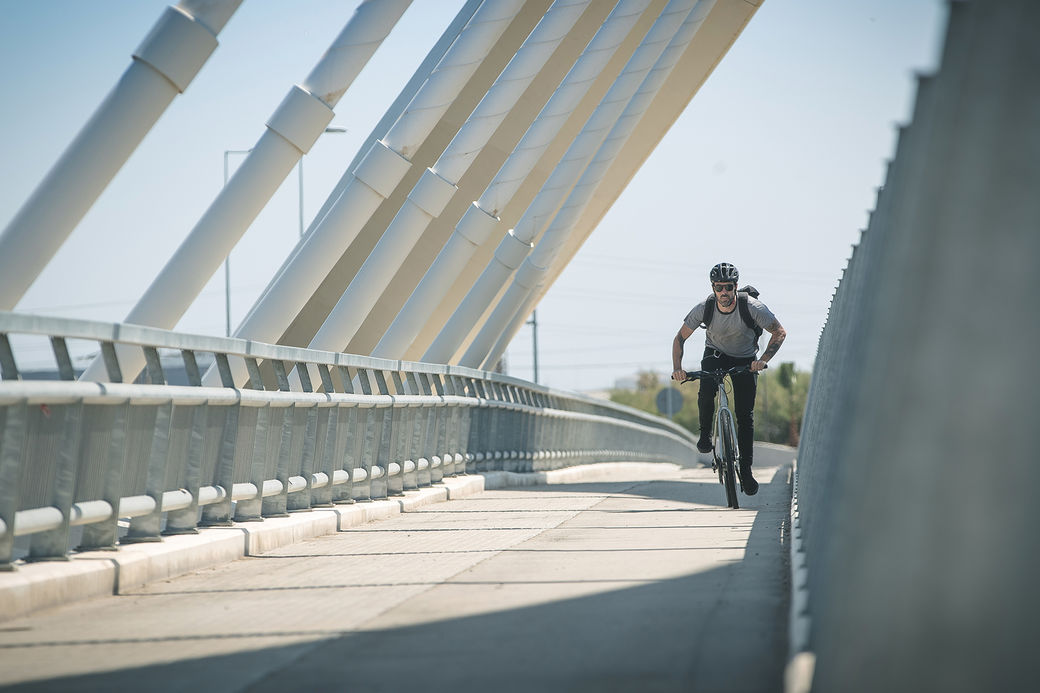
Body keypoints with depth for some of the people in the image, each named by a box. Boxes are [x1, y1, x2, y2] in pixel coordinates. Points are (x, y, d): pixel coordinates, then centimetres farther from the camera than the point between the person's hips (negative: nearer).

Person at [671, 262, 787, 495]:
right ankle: (705, 434, -5)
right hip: (715, 354, 1)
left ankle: (746, 471, 0)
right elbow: (680, 338, -12)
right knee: (706, 392, -30)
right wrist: (677, 368, -27)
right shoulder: (704, 309, -22)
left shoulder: (752, 307, -27)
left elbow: (780, 333, -20)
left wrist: (763, 359, -35)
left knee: (745, 415, -7)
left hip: (745, 360, -1)